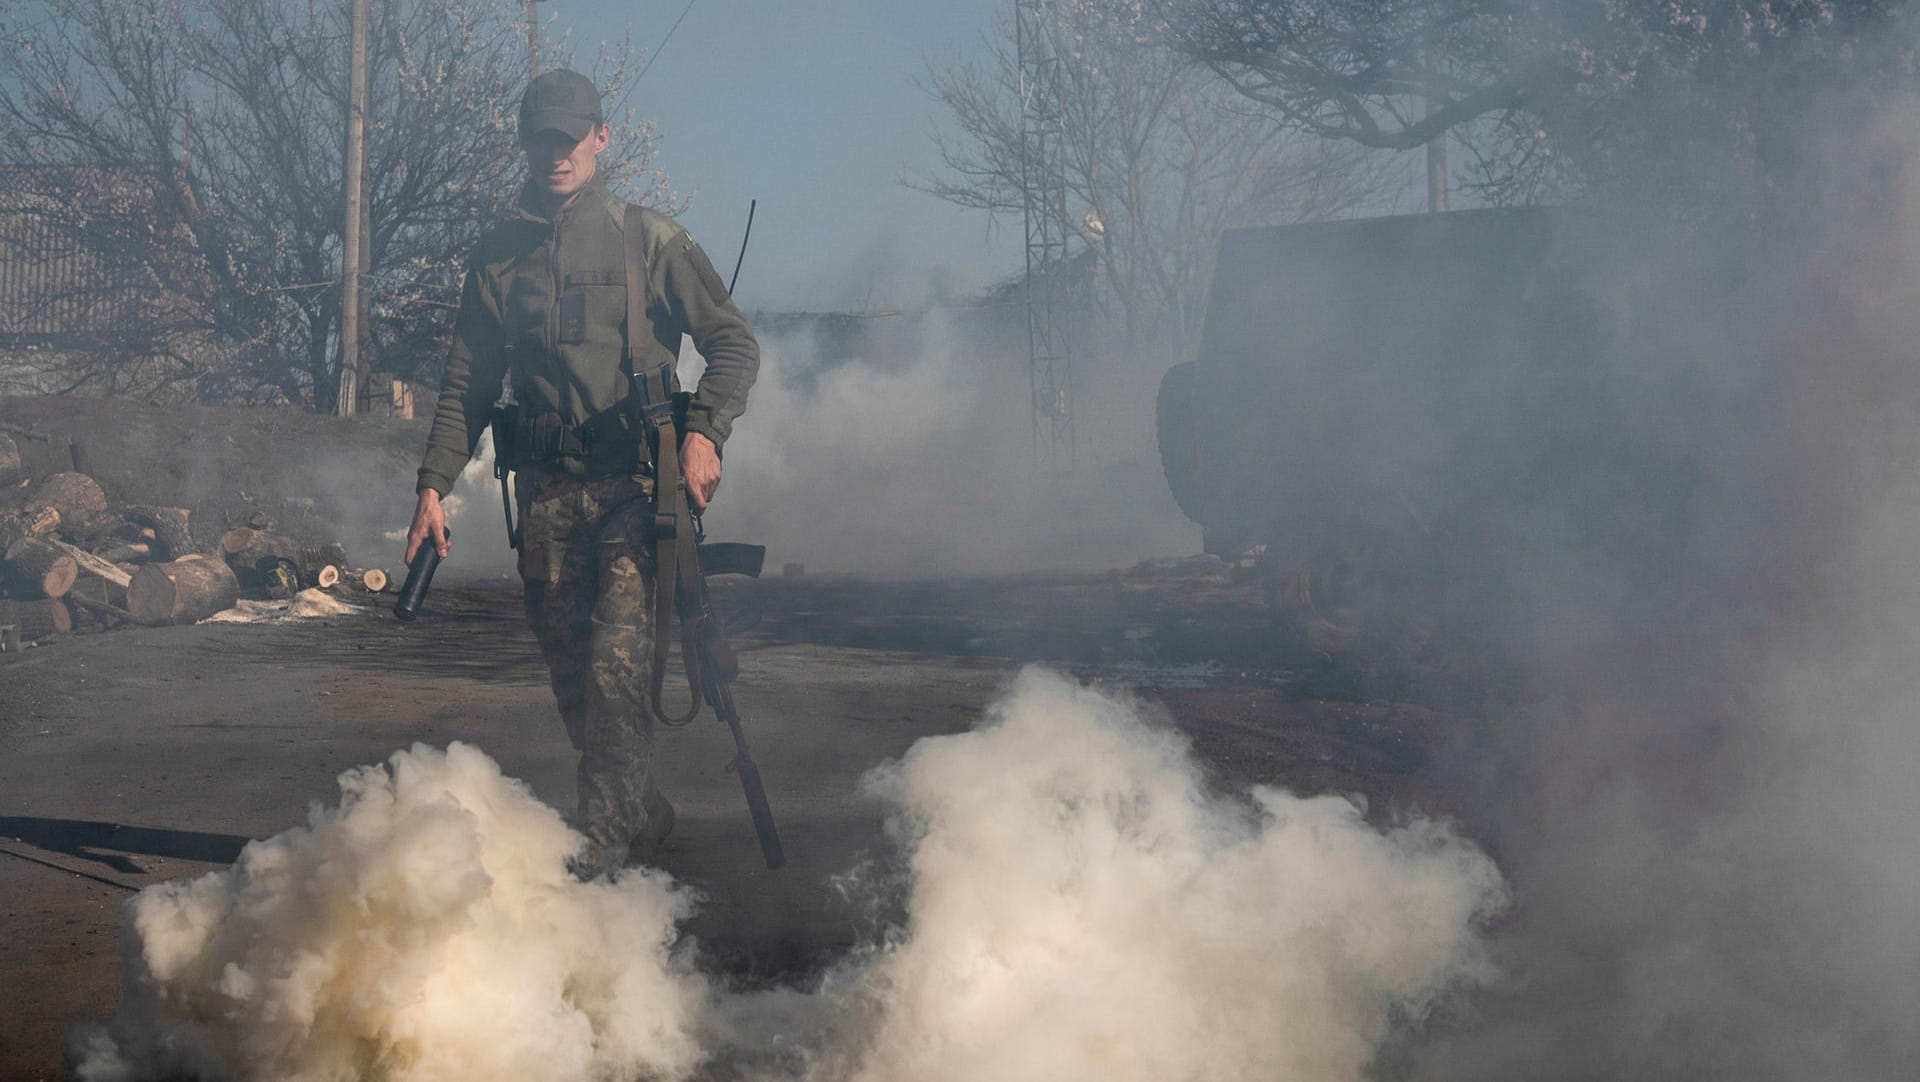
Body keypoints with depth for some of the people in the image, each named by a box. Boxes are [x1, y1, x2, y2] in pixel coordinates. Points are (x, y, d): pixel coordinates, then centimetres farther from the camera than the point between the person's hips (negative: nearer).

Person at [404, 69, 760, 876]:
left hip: (635, 482, -4)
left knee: (616, 663, -16)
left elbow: (733, 342, 4)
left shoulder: (649, 241, 3)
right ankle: (643, 814, 20)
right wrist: (434, 485, 7)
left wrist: (704, 432, -12)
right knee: (571, 674, 6)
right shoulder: (499, 255, 13)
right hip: (547, 489, 4)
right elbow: (466, 385, 16)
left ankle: (603, 831, -12)